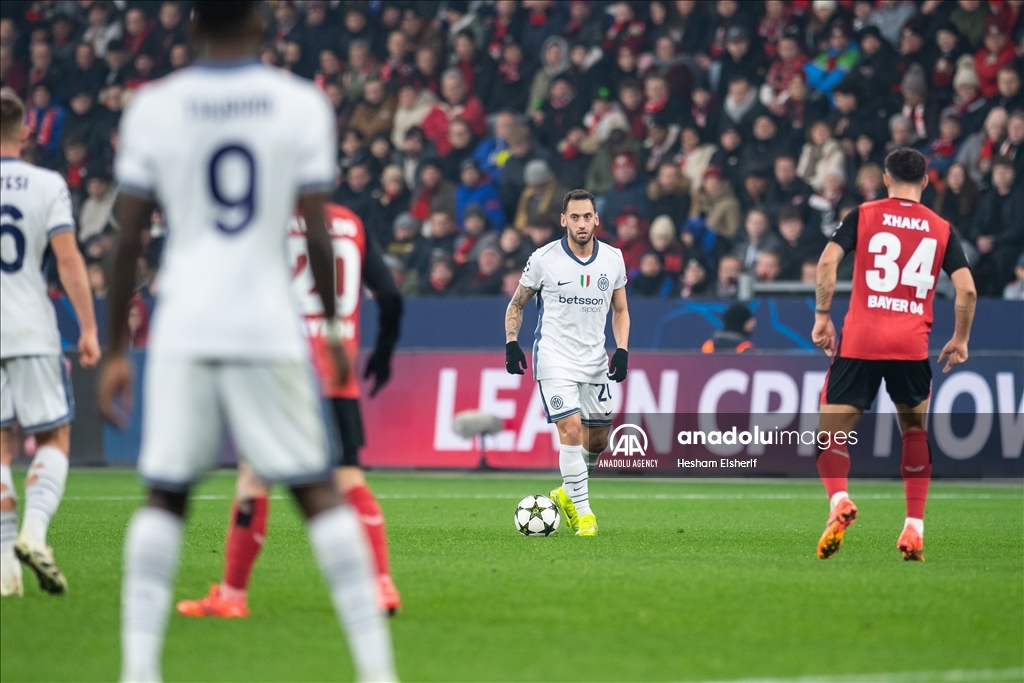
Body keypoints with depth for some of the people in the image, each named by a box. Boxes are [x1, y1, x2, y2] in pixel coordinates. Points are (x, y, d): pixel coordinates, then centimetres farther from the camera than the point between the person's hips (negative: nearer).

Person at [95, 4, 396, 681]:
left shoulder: (154, 107, 2)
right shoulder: (303, 104, 0)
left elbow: (128, 241, 3)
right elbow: (317, 235, -1)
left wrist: (115, 351, 9)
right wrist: (335, 329, 12)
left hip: (182, 332, 1)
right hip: (269, 329, -1)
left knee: (164, 495, 10)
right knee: (319, 491, 5)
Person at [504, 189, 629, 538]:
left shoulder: (613, 259, 1)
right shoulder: (543, 259, -8)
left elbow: (620, 310, 12)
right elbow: (516, 304, 5)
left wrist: (622, 350, -1)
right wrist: (511, 343, -9)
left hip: (595, 362, 4)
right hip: (554, 360, -4)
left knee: (598, 438, 10)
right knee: (571, 429, -17)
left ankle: (568, 492, 35)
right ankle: (583, 512, -10)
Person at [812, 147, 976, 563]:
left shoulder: (864, 215, 6)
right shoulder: (941, 229, 10)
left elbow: (827, 261, -7)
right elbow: (967, 289, 2)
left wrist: (822, 317, 1)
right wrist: (961, 340, 15)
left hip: (860, 341, -1)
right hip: (912, 346, 2)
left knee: (830, 434, 5)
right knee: (915, 430, 22)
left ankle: (839, 500, -25)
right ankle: (914, 528, 13)